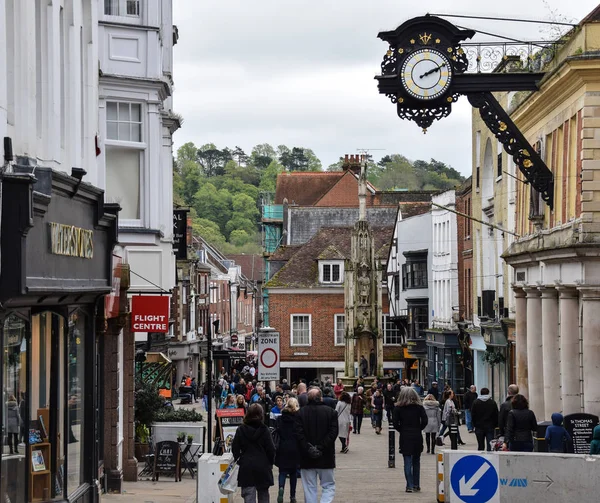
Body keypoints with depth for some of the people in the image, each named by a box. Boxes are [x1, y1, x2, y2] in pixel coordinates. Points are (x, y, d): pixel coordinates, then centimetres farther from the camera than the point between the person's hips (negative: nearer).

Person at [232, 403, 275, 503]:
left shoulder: (241, 430, -3)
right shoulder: (264, 430, -7)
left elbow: (235, 448, 0)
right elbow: (271, 449, -5)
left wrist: (238, 460, 15)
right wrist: (271, 462, 10)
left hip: (246, 467, 0)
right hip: (263, 465, 0)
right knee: (263, 493, 15)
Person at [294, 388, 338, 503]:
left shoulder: (301, 412, -3)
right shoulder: (331, 412, -4)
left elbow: (299, 433, -10)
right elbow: (333, 432, -10)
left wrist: (308, 448, -9)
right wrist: (321, 448, -11)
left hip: (307, 458, 1)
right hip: (326, 457, -1)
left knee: (309, 488, 10)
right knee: (329, 486, 8)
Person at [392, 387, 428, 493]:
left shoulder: (398, 408, -2)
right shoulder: (419, 407, 1)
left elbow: (396, 424, -7)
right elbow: (425, 420, -7)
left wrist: (402, 431, 9)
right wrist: (418, 429, 6)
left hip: (405, 437, -1)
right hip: (417, 437, 1)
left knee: (407, 462, 0)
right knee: (416, 462, 11)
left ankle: (410, 486, -4)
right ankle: (416, 485, 14)